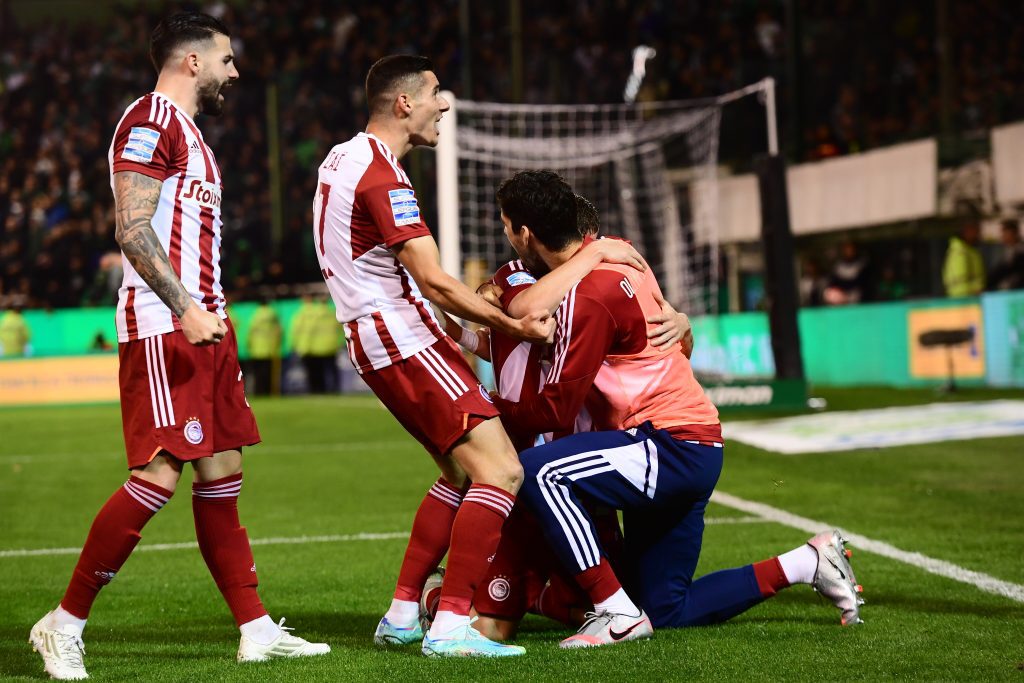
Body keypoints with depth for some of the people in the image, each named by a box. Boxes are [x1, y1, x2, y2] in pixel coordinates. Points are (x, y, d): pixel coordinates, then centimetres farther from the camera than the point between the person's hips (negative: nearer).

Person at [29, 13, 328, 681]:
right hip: (161, 324, -10)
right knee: (160, 474, -15)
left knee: (223, 469, 9)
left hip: (201, 320, 10)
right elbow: (132, 230, -18)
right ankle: (64, 624, -6)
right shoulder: (150, 119, -9)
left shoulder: (188, 131, 22)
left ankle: (256, 629, 12)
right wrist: (185, 308, -25)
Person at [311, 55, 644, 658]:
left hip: (375, 338, 11)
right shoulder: (383, 176, -17)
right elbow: (434, 281, -22)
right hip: (403, 338, -11)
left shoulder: (343, 159, 16)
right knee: (501, 472, -15)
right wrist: (514, 326, -17)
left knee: (464, 472, 19)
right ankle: (451, 628, -20)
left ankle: (402, 615, 18)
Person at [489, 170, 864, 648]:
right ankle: (809, 563, 19)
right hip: (696, 447, 10)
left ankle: (618, 615, -20)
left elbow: (554, 412, -17)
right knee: (666, 610, 14)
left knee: (538, 471, -26)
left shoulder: (586, 295, -18)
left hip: (672, 448, -10)